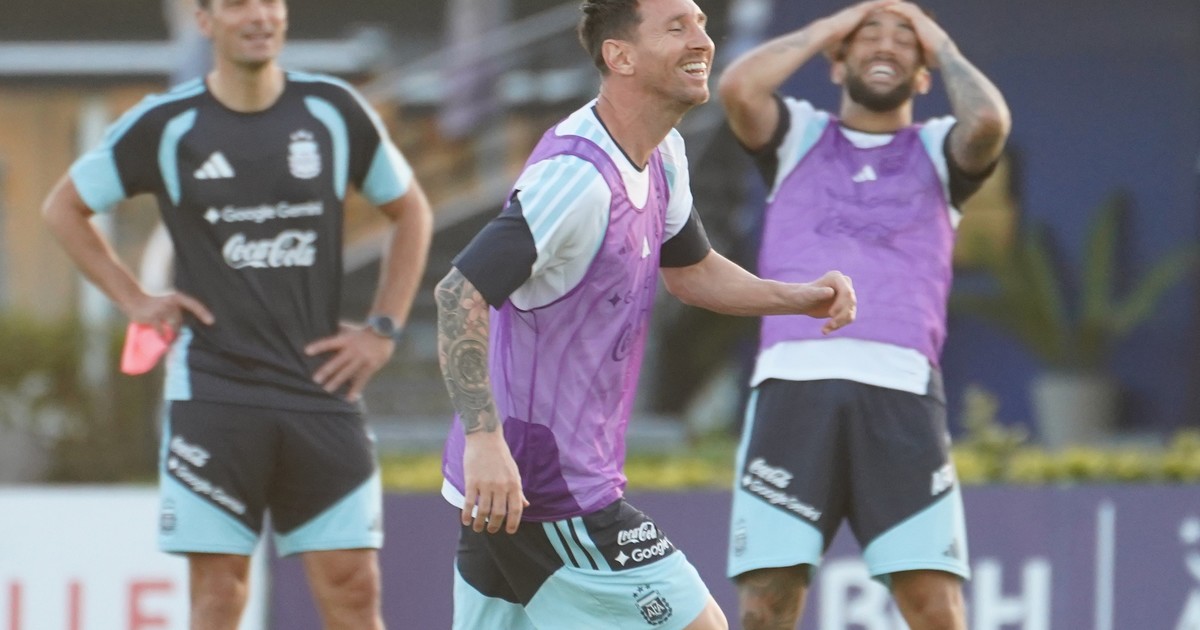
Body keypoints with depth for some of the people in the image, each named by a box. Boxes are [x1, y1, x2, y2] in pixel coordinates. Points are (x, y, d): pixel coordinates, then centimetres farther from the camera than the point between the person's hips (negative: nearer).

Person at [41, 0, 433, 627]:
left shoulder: (333, 111, 4)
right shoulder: (165, 125, 0)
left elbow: (410, 211, 17)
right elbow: (63, 208, 13)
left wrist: (382, 331, 8)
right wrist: (135, 302, 4)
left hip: (321, 387, 1)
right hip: (213, 392, -1)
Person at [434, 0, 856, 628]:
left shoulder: (663, 154, 9)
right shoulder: (578, 177, -22)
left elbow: (689, 267, 26)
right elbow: (460, 293, -29)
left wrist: (797, 296, 10)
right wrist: (484, 438, -35)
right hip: (550, 487, -10)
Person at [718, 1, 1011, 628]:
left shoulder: (939, 151, 19)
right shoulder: (798, 136, 20)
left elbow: (989, 122, -5)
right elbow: (737, 88, -1)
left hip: (901, 392, 0)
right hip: (793, 382, 0)